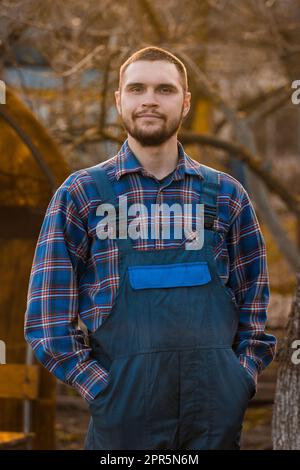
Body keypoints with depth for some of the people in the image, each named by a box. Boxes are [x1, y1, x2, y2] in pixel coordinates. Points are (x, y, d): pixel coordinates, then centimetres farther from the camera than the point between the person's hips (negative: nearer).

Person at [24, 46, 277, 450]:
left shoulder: (227, 194, 10)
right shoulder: (80, 193, 4)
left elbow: (255, 301, 13)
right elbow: (47, 318, 2)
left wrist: (241, 380, 1)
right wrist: (103, 390, -7)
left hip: (218, 412, 2)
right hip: (125, 413, -2)